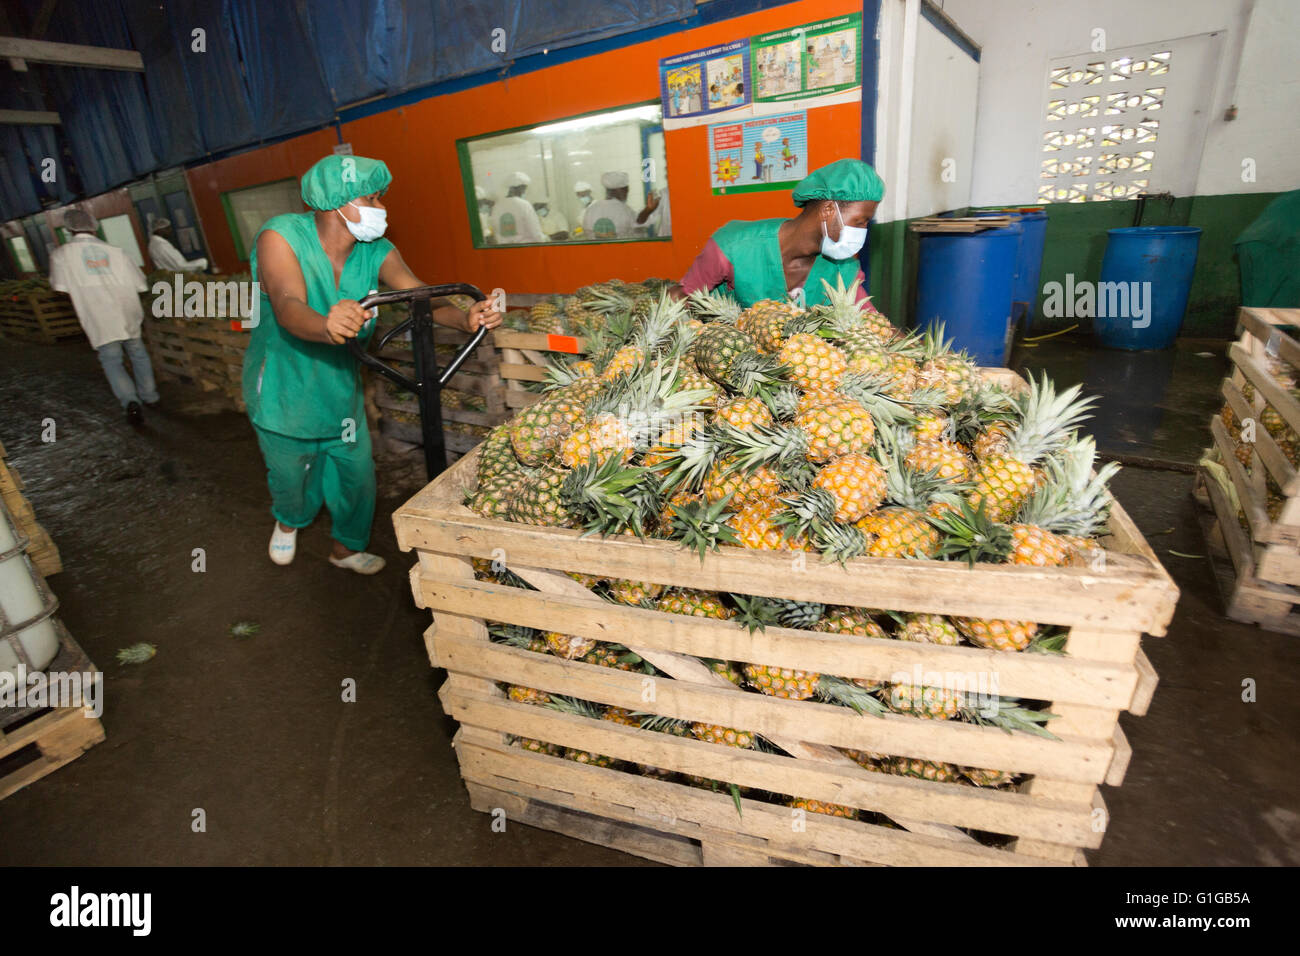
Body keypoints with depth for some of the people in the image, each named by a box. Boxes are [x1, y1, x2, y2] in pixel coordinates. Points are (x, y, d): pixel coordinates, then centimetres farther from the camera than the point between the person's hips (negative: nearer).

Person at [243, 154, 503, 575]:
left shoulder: (376, 252, -9)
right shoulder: (280, 236, -23)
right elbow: (288, 308, -39)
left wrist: (465, 318, -44)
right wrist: (326, 327, -63)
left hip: (339, 382, 4)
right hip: (283, 386, -4)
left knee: (356, 471, 10)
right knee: (292, 475, 13)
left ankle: (346, 548, 37)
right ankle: (288, 521, 51)